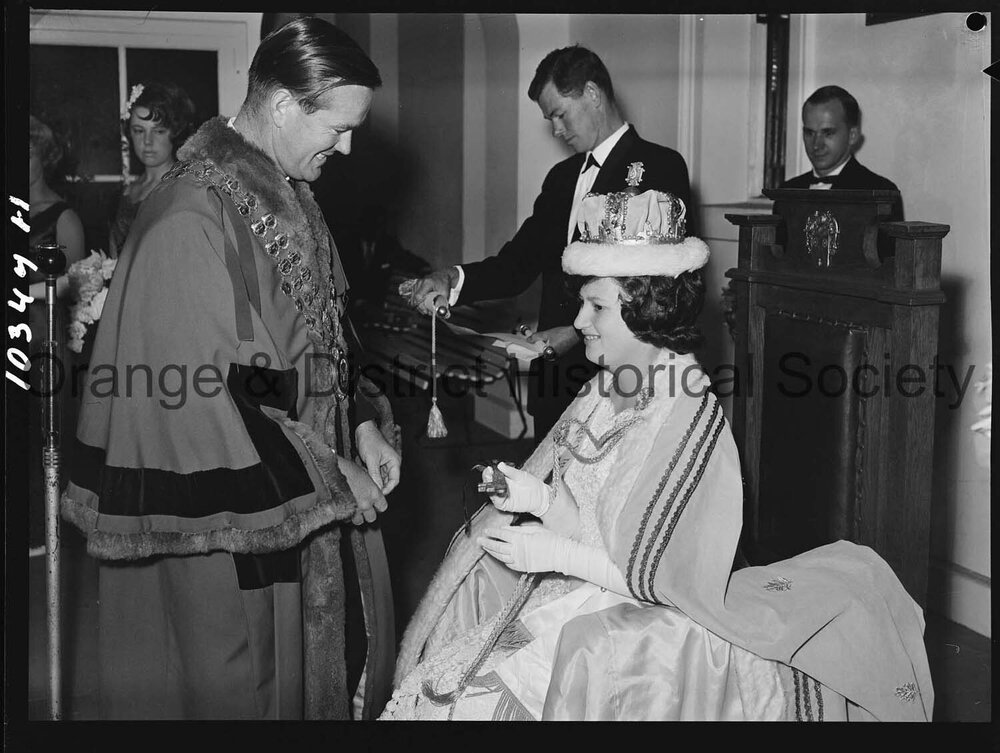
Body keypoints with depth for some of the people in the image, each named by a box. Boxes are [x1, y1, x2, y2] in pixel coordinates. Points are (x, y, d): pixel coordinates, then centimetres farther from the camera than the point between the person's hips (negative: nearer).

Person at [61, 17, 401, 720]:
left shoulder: (287, 195, 6)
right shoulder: (189, 219, -23)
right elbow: (203, 392, -25)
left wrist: (363, 422, 1)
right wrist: (325, 474, -18)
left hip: (309, 490, 9)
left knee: (334, 652, 18)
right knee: (241, 687, 7)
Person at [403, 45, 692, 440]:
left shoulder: (660, 167, -5)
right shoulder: (561, 177, 18)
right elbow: (517, 263, 12)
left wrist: (578, 332, -17)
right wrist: (453, 279, -7)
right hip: (554, 385, 6)